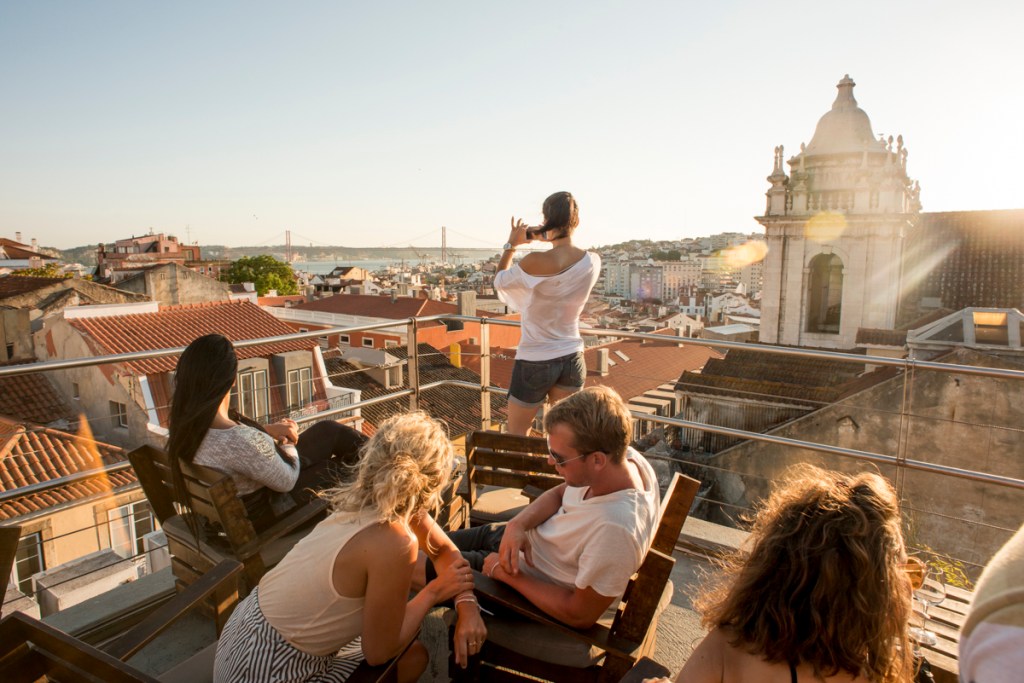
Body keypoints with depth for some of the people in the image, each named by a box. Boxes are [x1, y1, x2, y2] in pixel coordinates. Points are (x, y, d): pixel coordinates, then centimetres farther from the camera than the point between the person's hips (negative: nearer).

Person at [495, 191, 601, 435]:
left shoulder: (535, 262, -23)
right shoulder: (593, 262, -8)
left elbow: (499, 282, -2)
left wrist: (511, 245, 9)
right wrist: (550, 240, 14)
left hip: (535, 361, -4)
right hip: (572, 358, 5)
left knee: (516, 434, 16)